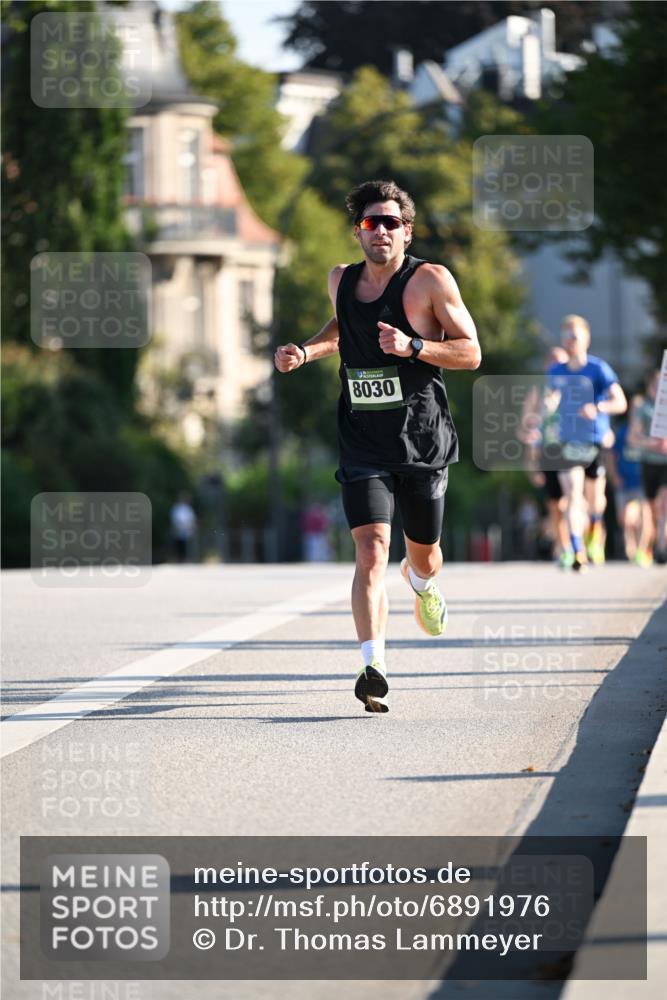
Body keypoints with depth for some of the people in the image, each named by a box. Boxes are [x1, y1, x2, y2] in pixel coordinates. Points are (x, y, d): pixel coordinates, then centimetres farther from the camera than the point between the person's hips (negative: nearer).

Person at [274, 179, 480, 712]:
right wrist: (305, 352, 12)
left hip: (423, 441, -1)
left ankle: (422, 582, 54)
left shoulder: (431, 280, -6)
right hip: (363, 442, 1)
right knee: (371, 551, -17)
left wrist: (412, 346, -21)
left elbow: (471, 352, -7)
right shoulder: (341, 280, 7)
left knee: (423, 554, 16)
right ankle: (374, 667, -24)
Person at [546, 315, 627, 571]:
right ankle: (577, 552, -20)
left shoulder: (599, 369, -7)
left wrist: (598, 408, -33)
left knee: (594, 498, 10)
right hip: (568, 443, 1)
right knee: (573, 496, -15)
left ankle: (596, 527, 45)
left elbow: (621, 403, -15)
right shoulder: (555, 373, 5)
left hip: (596, 443, -1)